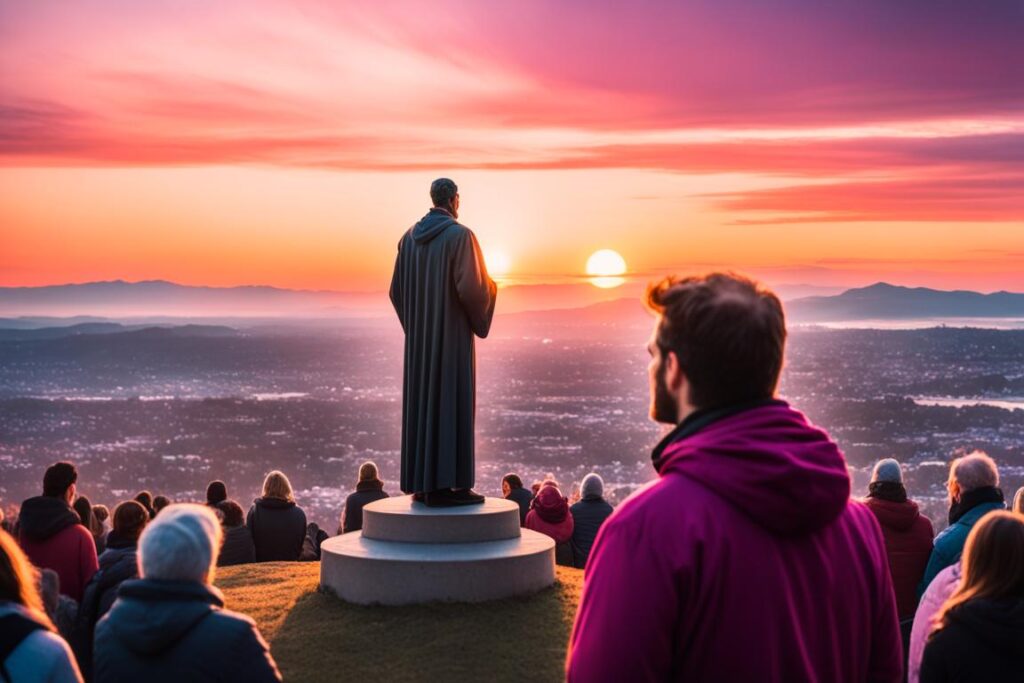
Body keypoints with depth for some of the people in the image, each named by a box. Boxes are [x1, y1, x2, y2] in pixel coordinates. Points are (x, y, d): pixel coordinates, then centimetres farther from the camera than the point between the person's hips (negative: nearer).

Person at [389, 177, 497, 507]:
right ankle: (446, 485, -7)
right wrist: (490, 286, 4)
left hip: (420, 335, 7)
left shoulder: (410, 237, 10)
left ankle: (421, 483, 11)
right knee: (452, 403, -5)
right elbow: (471, 287, -20)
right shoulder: (461, 235, -12)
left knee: (423, 403, 10)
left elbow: (397, 290, 9)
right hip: (452, 334, -7)